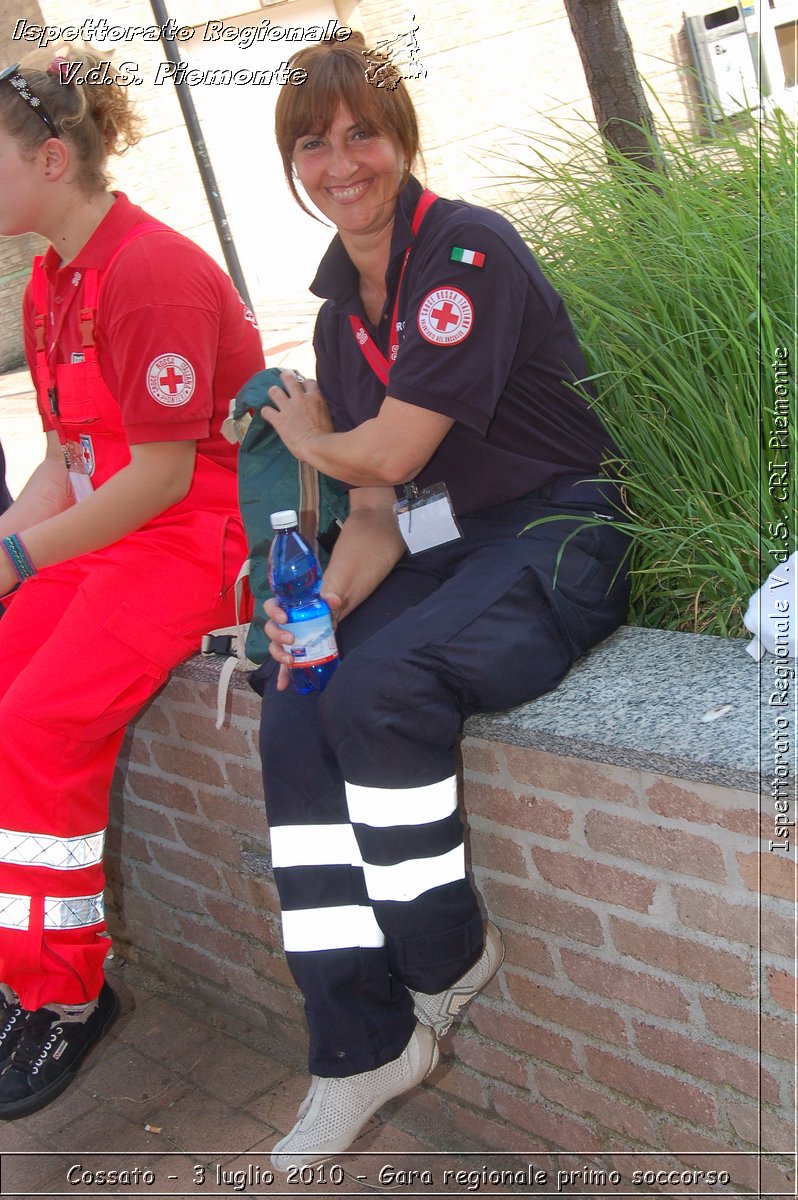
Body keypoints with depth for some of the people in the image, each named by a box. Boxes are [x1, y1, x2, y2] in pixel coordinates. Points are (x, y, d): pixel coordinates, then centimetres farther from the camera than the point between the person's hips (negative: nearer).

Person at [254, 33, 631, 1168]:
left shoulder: (470, 248, -11)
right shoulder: (341, 314, 13)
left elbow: (391, 454, -15)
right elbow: (378, 510, 10)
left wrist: (306, 437, 6)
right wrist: (323, 601, -10)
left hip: (555, 537, -7)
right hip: (439, 553, 8)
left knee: (378, 690, -31)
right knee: (295, 714, -15)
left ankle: (448, 958, -4)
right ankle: (359, 1045, -9)